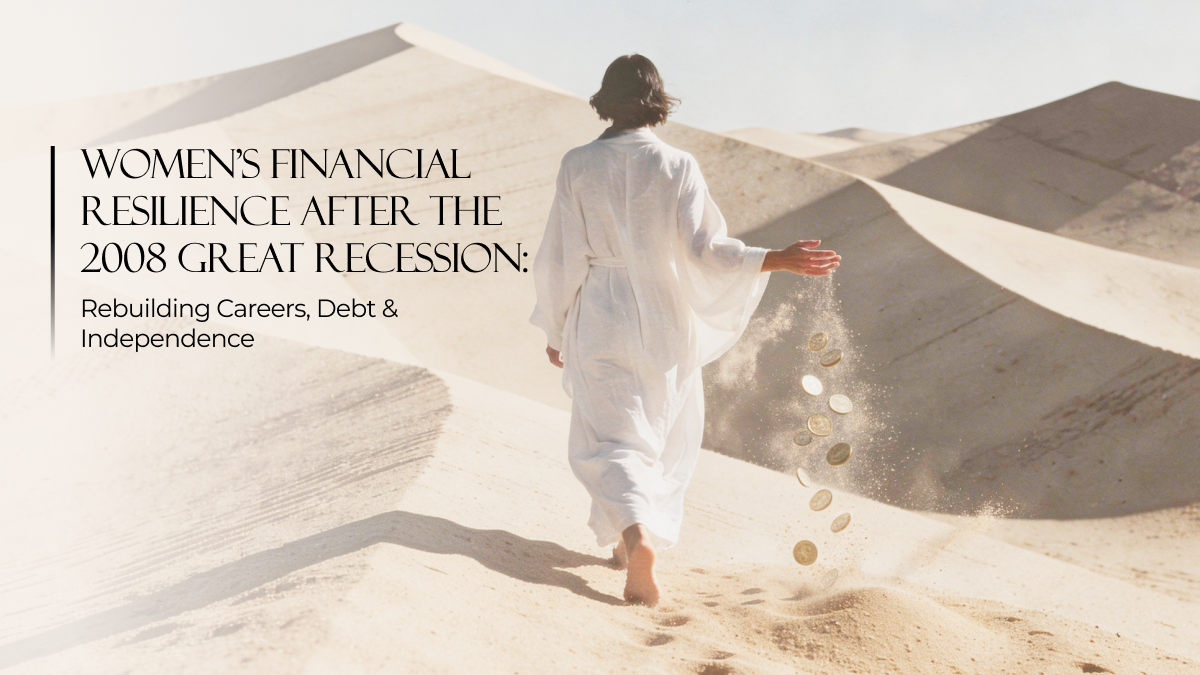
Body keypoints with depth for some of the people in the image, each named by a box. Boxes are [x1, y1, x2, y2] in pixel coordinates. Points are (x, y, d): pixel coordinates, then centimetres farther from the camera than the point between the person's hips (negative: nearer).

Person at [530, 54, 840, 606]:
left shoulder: (578, 166, -6)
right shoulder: (677, 167, -8)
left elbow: (560, 256, -4)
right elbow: (705, 249, -15)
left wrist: (555, 329, 7)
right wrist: (779, 260, -12)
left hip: (599, 318, -1)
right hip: (663, 319, 1)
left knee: (611, 437, 3)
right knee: (661, 434, 20)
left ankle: (635, 536, -23)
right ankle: (631, 543, 32)